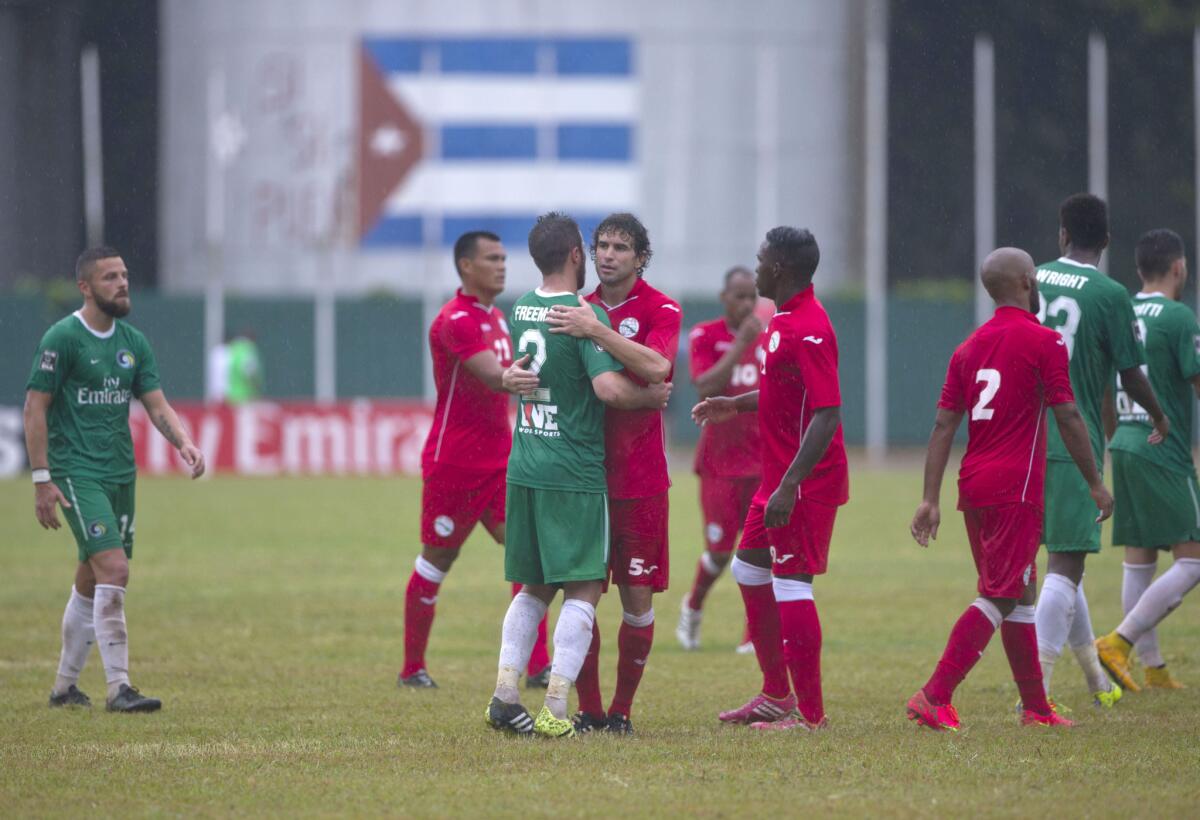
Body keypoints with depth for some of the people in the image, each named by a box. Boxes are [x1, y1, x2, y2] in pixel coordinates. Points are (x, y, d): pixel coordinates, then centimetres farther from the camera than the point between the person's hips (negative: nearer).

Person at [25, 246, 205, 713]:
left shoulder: (133, 342, 11)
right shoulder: (62, 338, -9)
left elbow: (156, 404, 9)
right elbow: (35, 407, -9)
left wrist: (183, 443, -11)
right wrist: (42, 478, -14)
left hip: (121, 474, 7)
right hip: (77, 473, -7)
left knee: (91, 583, 11)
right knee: (114, 569, -18)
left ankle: (65, 686, 23)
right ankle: (118, 687, -16)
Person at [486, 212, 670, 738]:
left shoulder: (521, 310, 9)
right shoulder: (586, 314, -13)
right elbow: (609, 387, -23)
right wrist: (651, 397, -7)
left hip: (524, 470, 7)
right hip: (575, 472, -7)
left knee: (534, 587, 16)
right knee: (582, 589, -2)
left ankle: (504, 695, 9)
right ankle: (555, 710, -9)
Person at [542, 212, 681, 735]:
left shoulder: (660, 310, -5)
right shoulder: (581, 310, 10)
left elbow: (656, 367, -24)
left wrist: (597, 332, -28)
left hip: (638, 479, -3)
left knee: (637, 597, 0)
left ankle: (622, 710, 11)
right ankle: (589, 709, 8)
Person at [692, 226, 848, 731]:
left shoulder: (807, 330, -21)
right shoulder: (785, 321, 11)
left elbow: (827, 415, -27)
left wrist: (790, 487, -29)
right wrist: (738, 405, 16)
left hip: (805, 481, -11)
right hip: (779, 475, 11)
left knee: (791, 584, -8)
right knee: (749, 568, 19)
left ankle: (810, 713, -3)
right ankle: (777, 694, 29)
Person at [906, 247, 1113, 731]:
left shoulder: (970, 346, 11)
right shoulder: (1043, 342, -8)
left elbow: (943, 426, 7)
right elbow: (1068, 419, -9)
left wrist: (931, 499, 6)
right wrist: (1095, 484, 0)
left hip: (975, 486, 7)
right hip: (1016, 490, -7)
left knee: (1020, 595, 15)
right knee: (999, 598, -8)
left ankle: (1035, 707, 20)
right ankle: (934, 697, -17)